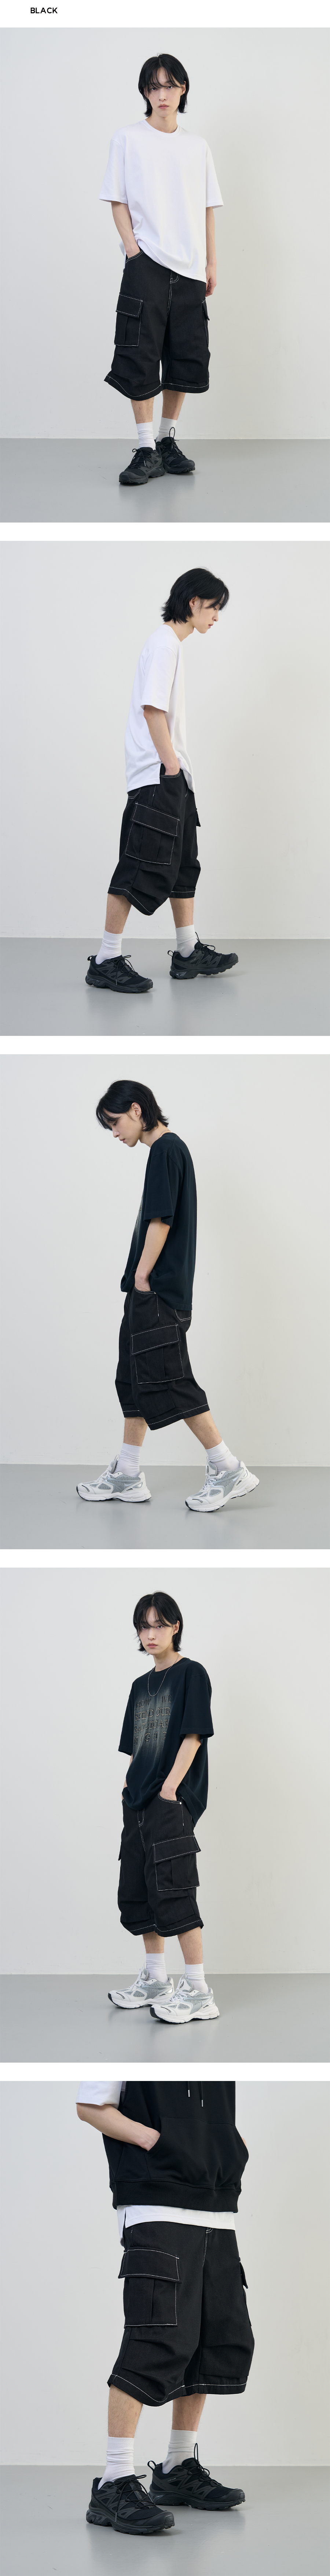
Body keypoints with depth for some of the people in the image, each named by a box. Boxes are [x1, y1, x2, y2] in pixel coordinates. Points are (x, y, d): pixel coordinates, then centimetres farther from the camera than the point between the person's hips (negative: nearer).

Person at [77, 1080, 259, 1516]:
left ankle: (230, 1470, -8)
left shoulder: (167, 1149, -13)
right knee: (135, 1379, 12)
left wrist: (142, 1277, -15)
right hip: (149, 1292, 10)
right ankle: (127, 1477, 16)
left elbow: (161, 1221, -19)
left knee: (168, 1382, -10)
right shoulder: (167, 1149, 17)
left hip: (159, 1290, -10)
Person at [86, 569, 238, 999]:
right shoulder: (164, 641, -11)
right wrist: (170, 763, -19)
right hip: (156, 774, -11)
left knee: (184, 863, 13)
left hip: (173, 775, 11)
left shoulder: (174, 644, 19)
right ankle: (107, 961, -12)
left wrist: (178, 766, 14)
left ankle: (190, 953, 18)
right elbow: (152, 706, -18)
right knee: (141, 866, -12)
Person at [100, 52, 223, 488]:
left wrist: (211, 263, 8)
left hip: (189, 267, 4)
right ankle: (146, 449, -9)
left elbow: (208, 207, 14)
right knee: (141, 354, -10)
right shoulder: (128, 139, 2)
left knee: (186, 355, 5)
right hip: (147, 263, -4)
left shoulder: (197, 146, 12)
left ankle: (168, 439, 17)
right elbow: (118, 201, 1)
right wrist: (132, 249, -10)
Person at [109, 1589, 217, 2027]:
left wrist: (170, 1788, -17)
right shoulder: (142, 1686, 18)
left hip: (173, 1800, -8)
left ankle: (199, 1993, -13)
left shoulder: (191, 1674, -4)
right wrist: (130, 1788, 8)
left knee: (173, 1892, -14)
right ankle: (155, 1981, 21)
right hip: (139, 1804, 8)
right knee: (137, 1892, 10)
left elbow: (193, 1736, -11)